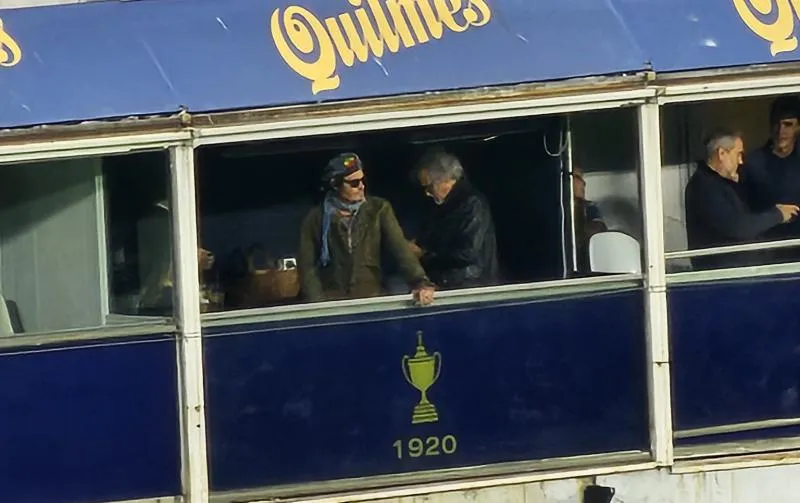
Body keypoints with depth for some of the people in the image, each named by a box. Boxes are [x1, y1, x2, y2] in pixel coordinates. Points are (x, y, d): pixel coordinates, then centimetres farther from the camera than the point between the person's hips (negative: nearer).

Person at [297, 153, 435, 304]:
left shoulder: (379, 209, 6)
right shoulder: (316, 218, 5)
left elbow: (401, 249, -5)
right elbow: (307, 265, 4)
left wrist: (421, 282, -20)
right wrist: (318, 303, -11)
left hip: (371, 296, 1)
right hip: (332, 300, -1)